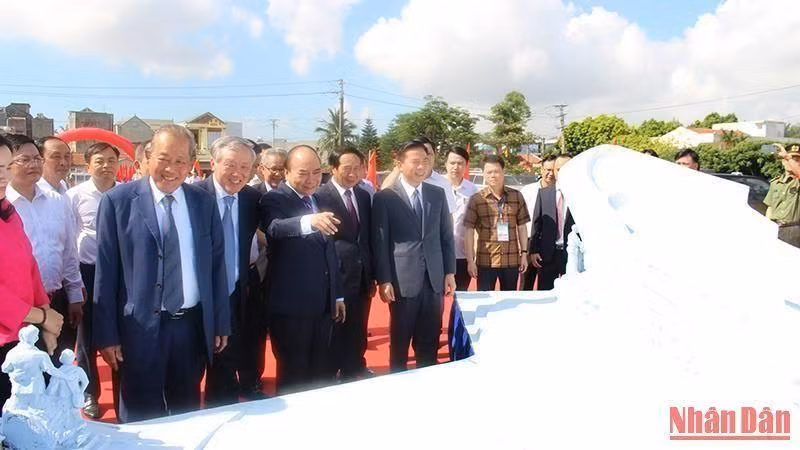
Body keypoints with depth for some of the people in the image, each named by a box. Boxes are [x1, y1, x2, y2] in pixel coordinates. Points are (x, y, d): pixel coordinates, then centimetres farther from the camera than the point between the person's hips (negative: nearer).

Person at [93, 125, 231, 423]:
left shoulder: (204, 202, 3)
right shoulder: (118, 201, -5)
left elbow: (216, 265, 5)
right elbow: (105, 272, -5)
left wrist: (221, 323, 5)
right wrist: (107, 335, -6)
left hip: (193, 326, 3)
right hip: (141, 329, -2)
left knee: (188, 416, 18)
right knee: (141, 420, 12)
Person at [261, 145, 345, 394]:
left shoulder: (320, 200, 12)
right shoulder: (274, 199, -9)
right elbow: (275, 228, -33)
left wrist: (338, 295, 17)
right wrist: (309, 221, -52)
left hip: (323, 304, 7)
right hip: (290, 304, -6)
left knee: (321, 373, 15)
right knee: (293, 376, 4)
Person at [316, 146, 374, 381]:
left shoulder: (364, 196, 10)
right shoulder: (320, 196, -11)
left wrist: (371, 275, 12)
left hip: (362, 277, 6)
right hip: (334, 277, -6)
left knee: (357, 335, 17)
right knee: (333, 334, 8)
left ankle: (355, 374, 33)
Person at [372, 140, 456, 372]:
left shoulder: (437, 194, 8)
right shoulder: (385, 197, -5)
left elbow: (447, 236, 11)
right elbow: (379, 243, -5)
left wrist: (450, 272, 7)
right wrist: (383, 280, -9)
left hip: (434, 280, 4)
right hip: (402, 281, -3)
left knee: (429, 343, 12)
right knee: (400, 342, 9)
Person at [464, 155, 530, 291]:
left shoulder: (516, 196, 5)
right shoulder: (476, 199, -3)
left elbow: (522, 226, 9)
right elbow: (469, 231, -4)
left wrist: (524, 253, 4)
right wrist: (470, 260, -8)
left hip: (512, 260, 2)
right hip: (486, 261, -2)